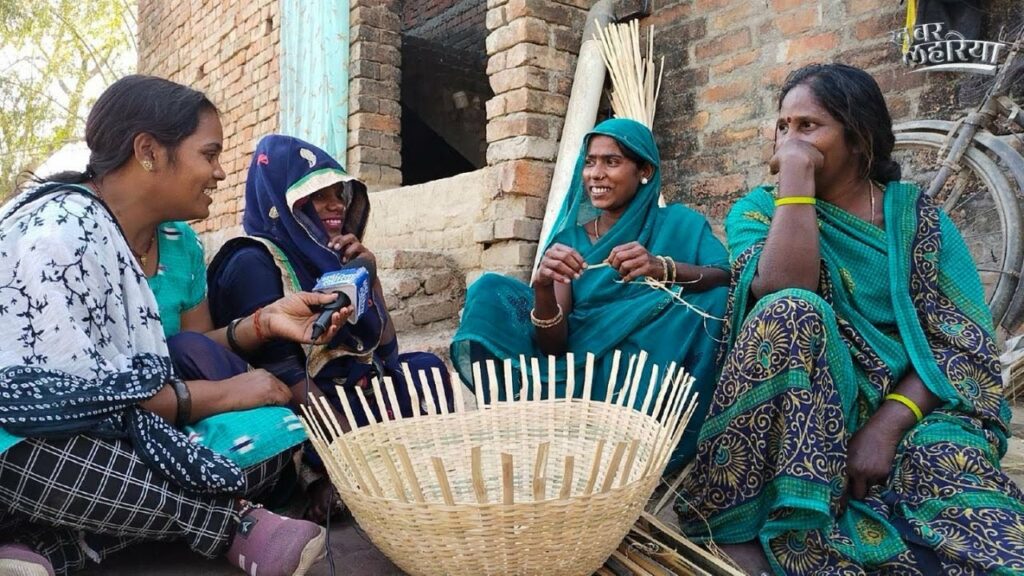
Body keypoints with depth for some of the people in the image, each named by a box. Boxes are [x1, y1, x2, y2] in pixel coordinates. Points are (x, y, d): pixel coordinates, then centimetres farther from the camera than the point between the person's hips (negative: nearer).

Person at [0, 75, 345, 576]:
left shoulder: (173, 242, 7)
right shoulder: (59, 230, -18)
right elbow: (63, 394, -22)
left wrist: (263, 323, -8)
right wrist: (223, 394, -18)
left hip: (116, 435, 9)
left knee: (278, 432, -15)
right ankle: (233, 522, -7)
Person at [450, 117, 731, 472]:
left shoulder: (679, 225, 0)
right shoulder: (570, 238, 5)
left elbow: (728, 280, -18)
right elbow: (553, 346, -4)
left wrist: (663, 267, -36)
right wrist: (543, 287, -23)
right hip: (583, 374, 1)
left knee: (708, 300, -26)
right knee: (492, 292, -8)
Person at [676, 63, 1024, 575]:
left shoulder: (916, 214, 6)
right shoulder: (760, 208, 4)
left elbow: (965, 340, -3)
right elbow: (782, 294, -18)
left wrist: (888, 424, -17)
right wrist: (796, 175, -15)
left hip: (905, 407, 0)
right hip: (796, 408, 0)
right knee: (793, 311, -31)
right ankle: (741, 527, -26)